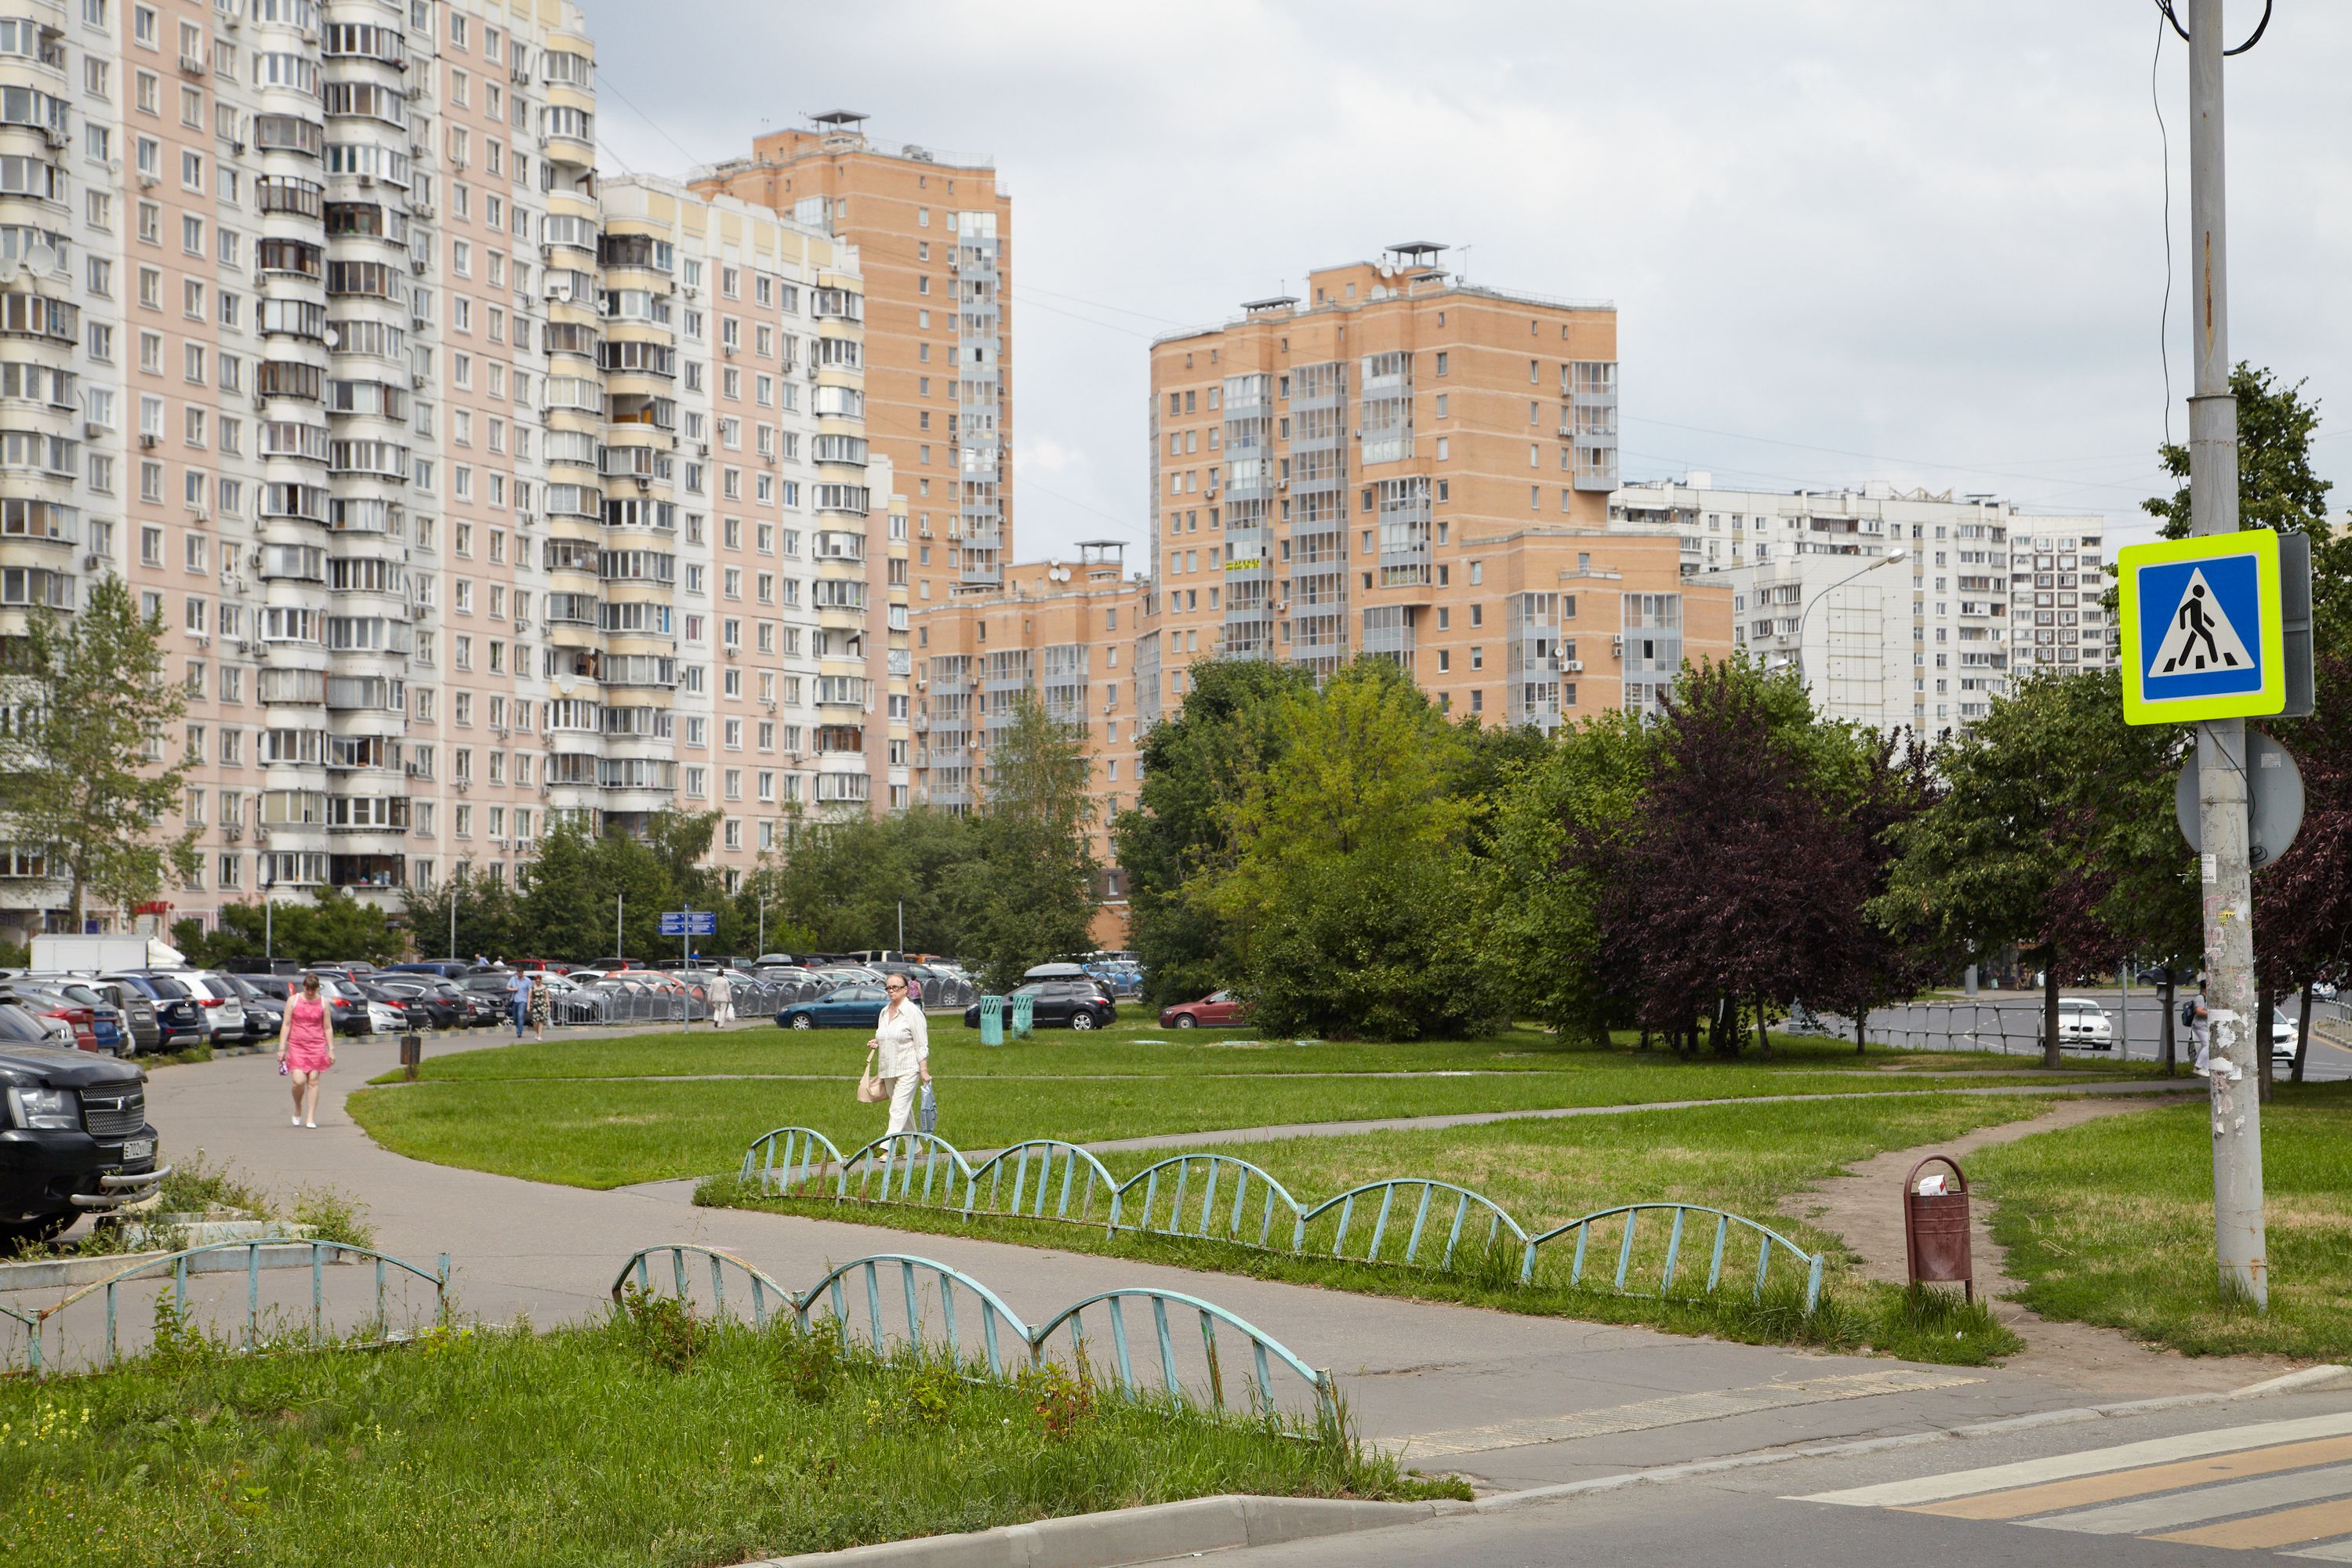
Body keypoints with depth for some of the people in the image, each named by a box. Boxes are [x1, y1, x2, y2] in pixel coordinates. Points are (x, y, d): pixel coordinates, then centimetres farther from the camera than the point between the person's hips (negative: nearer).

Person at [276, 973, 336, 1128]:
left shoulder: (323, 1003, 5)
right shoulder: (294, 1001, 2)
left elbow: (328, 1027, 9)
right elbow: (286, 1025, 2)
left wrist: (331, 1049, 5)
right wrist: (282, 1048, -2)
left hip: (317, 1046, 1)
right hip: (297, 1046, -1)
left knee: (313, 1081, -2)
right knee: (299, 1081, -13)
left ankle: (310, 1118, 2)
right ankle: (298, 1108, 15)